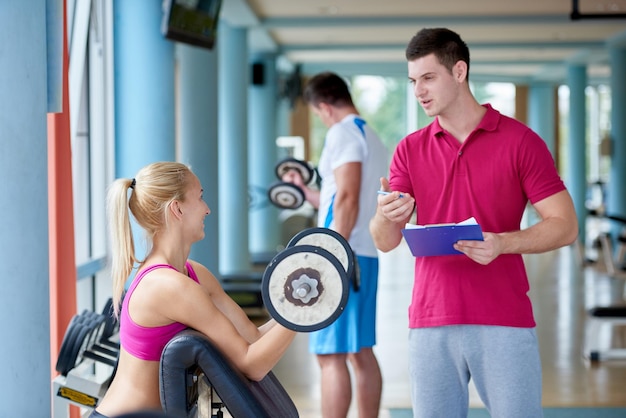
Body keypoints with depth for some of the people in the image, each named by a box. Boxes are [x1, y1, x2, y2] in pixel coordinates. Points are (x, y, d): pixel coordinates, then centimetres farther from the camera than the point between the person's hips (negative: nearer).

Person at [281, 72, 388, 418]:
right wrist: (305, 191, 32)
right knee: (361, 352, 12)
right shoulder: (373, 139, 19)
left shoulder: (342, 133, -9)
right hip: (366, 256, 10)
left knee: (330, 354, -9)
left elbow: (347, 199, -19)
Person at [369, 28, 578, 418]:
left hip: (504, 322, -3)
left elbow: (565, 225, -4)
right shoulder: (410, 149, 9)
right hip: (431, 323, 3)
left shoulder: (520, 141, -1)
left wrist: (502, 243, -21)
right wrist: (387, 216, -18)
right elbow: (384, 241, 5)